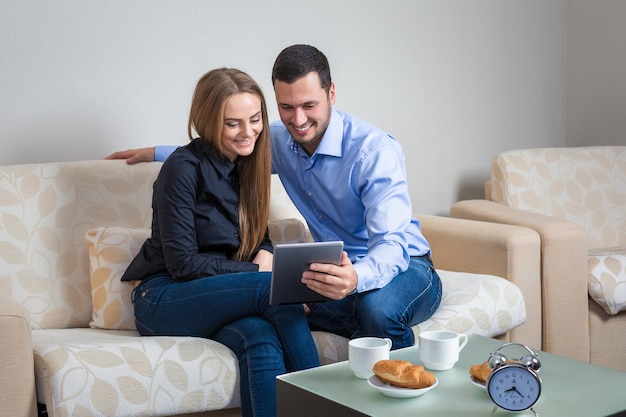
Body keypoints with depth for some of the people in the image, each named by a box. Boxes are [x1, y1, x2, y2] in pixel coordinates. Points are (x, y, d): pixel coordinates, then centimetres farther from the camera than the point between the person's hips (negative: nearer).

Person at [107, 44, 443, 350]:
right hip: (335, 271, 5)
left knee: (377, 307, -40)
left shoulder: (375, 149, -19)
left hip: (403, 265, -4)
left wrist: (356, 277, -51)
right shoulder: (280, 140, 2)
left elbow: (393, 244, -29)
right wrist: (156, 153, 22)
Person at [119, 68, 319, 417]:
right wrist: (256, 271, -17)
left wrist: (264, 254, -9)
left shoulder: (249, 163, 7)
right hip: (164, 302, -5)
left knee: (261, 335, -32)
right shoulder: (185, 167, -13)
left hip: (220, 297, 5)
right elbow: (182, 263, -15)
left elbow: (259, 235, 15)